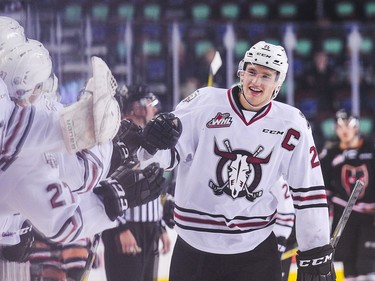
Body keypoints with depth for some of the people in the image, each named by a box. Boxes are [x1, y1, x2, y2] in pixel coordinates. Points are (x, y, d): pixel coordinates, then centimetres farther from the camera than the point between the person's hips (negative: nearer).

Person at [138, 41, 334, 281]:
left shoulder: (291, 124, -1)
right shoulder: (205, 103, -5)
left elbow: (308, 189, 2)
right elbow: (170, 153, -2)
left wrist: (316, 253, 1)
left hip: (257, 248, 1)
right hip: (193, 244, 0)